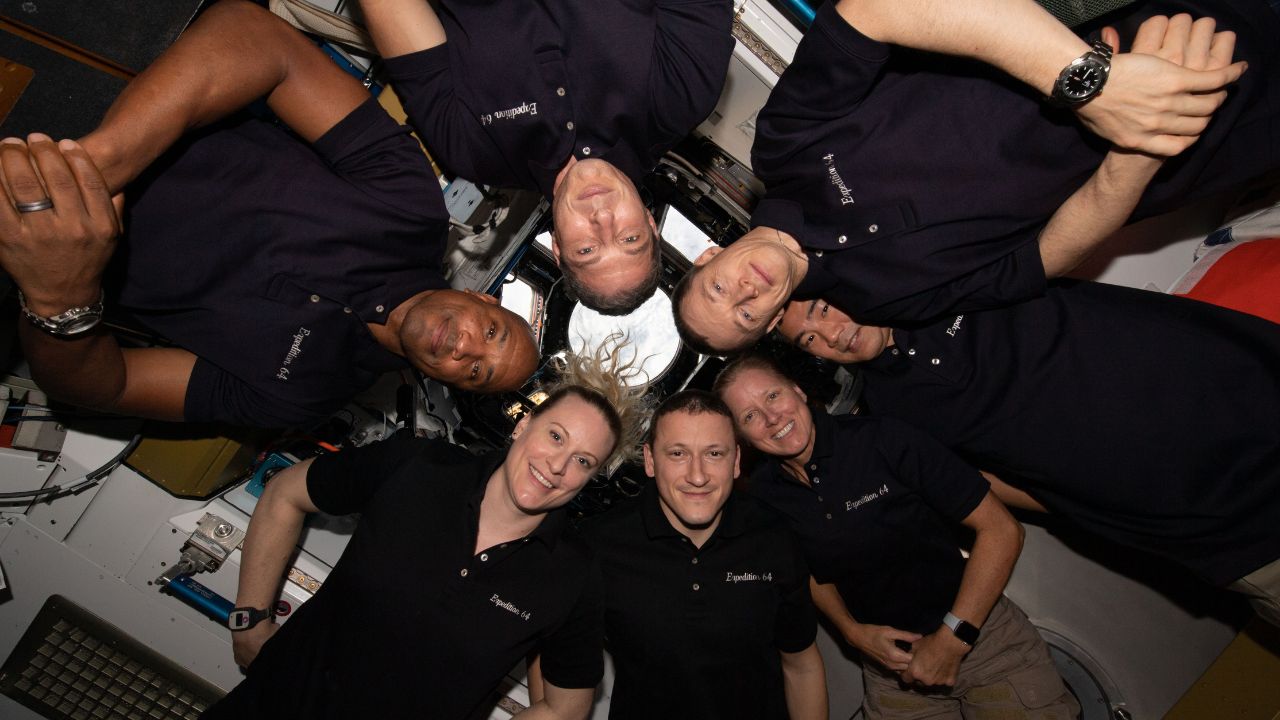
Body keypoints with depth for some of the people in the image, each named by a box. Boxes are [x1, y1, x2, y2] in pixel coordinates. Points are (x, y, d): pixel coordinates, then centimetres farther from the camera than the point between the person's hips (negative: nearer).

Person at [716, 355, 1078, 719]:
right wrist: (853, 631, -8)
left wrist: (952, 639, -19)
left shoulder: (882, 440, -22)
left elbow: (1001, 529, -19)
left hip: (983, 633, -3)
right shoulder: (763, 494, -9)